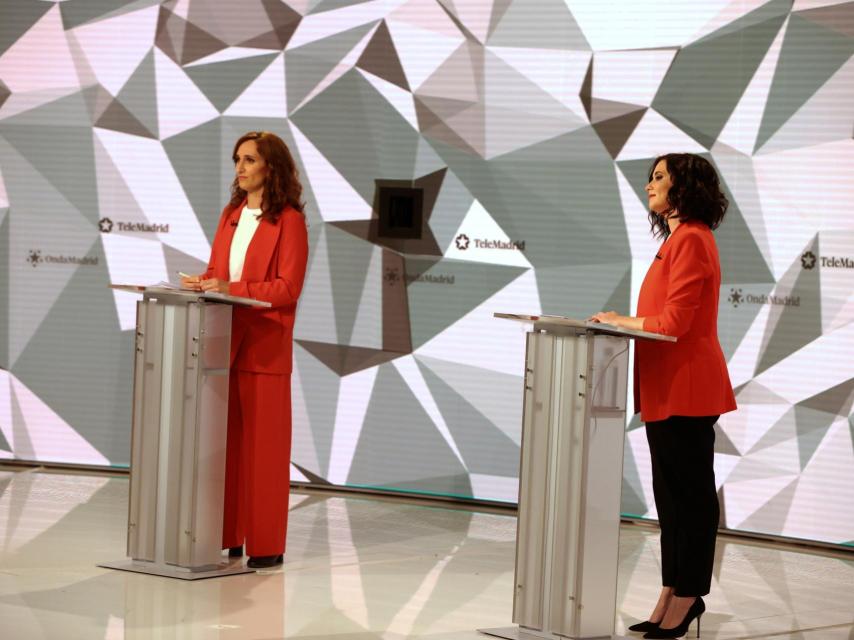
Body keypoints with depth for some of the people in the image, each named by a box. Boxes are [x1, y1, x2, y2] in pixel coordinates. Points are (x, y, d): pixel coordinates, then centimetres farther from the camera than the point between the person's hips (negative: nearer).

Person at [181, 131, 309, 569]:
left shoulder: (289, 221, -6)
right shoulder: (231, 215, 15)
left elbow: (288, 287, -13)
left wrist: (230, 288, -19)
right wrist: (202, 284, -2)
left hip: (264, 347, -6)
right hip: (223, 343, 6)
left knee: (261, 447, -2)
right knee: (223, 442, 6)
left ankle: (265, 546, 3)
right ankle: (226, 537, 12)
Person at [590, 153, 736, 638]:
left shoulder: (691, 240, -14)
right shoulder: (678, 239, 19)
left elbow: (674, 320, -19)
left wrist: (624, 322, -6)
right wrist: (624, 322, 6)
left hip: (686, 387, -10)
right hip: (667, 387, 10)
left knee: (691, 492, -3)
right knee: (671, 491, 13)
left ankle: (689, 595, 3)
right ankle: (673, 595, 19)